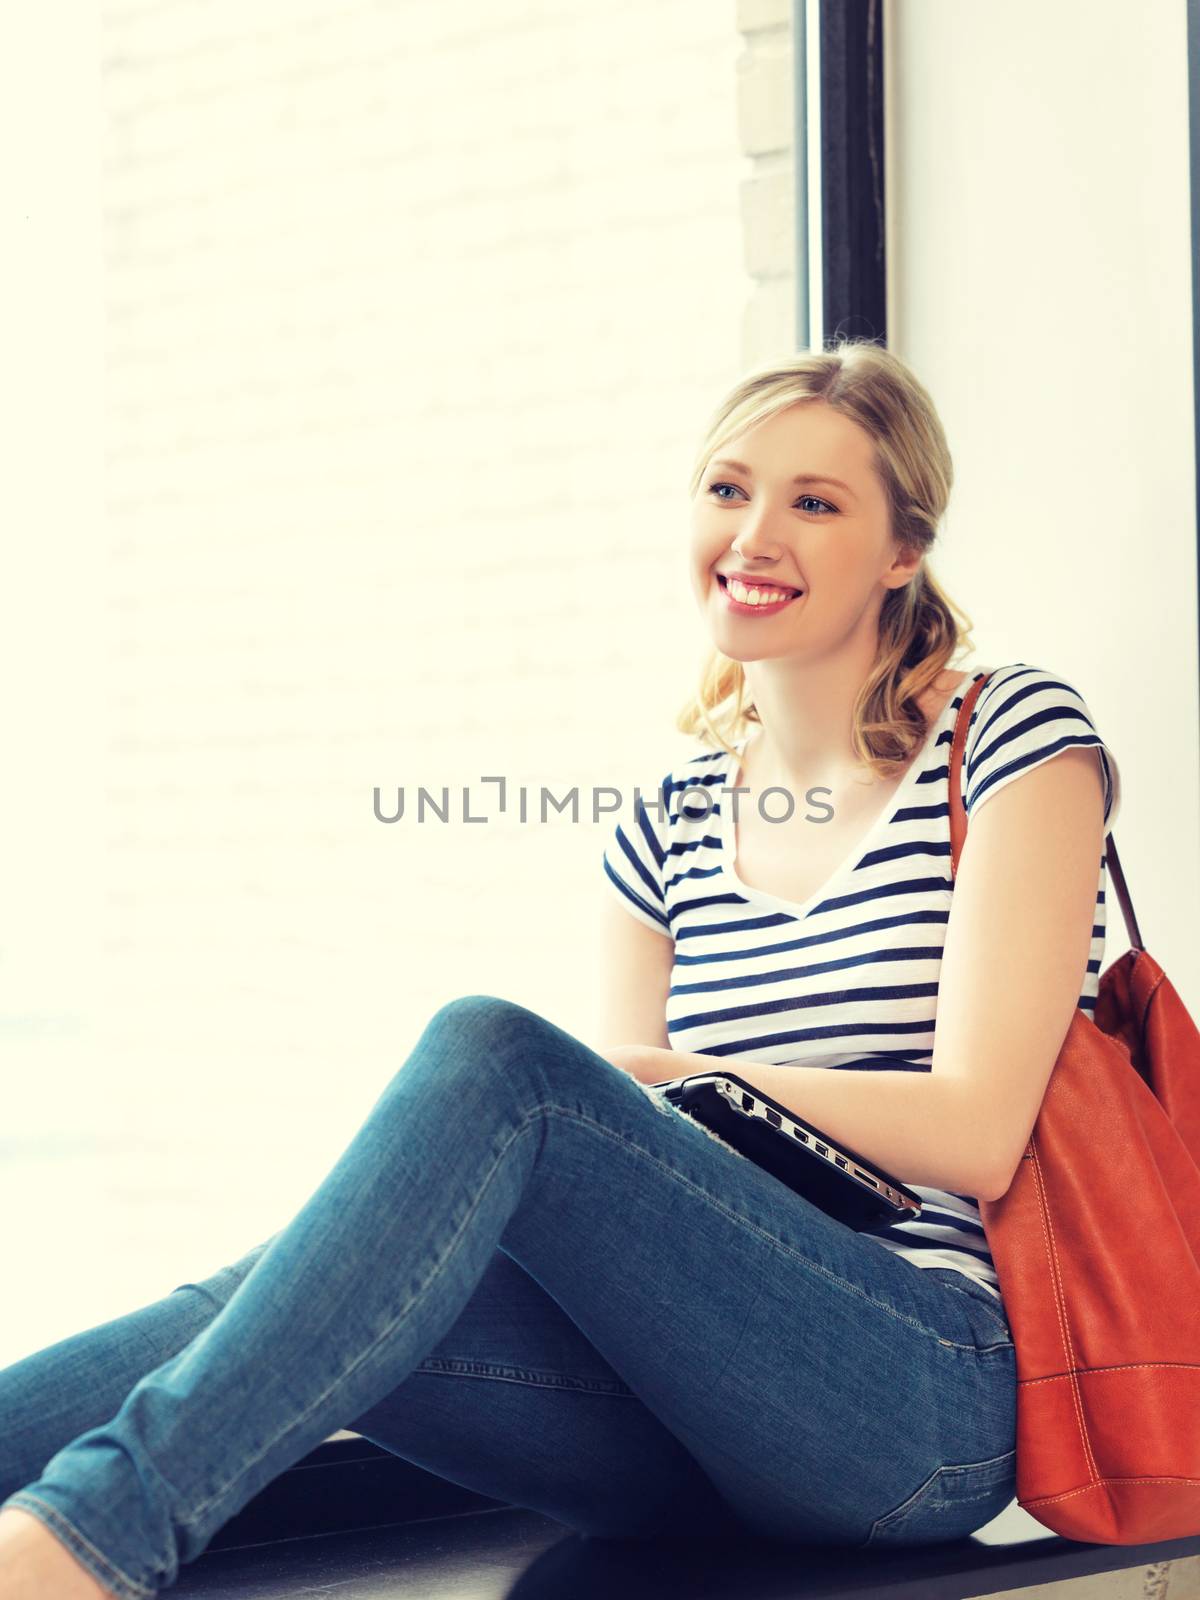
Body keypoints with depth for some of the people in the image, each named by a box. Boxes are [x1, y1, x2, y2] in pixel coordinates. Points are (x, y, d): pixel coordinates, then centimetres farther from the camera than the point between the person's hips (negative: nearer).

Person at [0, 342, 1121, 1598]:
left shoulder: (1015, 738, 4)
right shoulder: (667, 830, 18)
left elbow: (974, 1134, -6)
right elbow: (621, 1186, 13)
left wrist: (656, 1075, -7)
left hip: (936, 1404, -5)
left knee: (493, 1050, -28)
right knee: (302, 1309, -24)